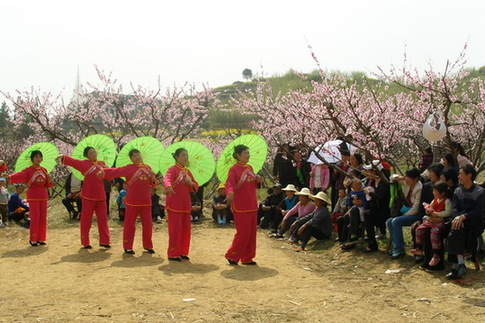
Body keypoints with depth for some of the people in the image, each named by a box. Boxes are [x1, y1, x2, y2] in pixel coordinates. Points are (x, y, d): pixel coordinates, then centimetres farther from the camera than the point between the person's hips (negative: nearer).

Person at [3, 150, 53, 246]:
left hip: (43, 196, 5)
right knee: (35, 218, -8)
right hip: (33, 196, -5)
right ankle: (33, 240, 2)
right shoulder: (29, 170, -6)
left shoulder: (44, 170, 10)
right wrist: (10, 176, -43)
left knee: (43, 218, 6)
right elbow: (20, 175, -25)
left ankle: (41, 238, 15)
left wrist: (49, 180, -9)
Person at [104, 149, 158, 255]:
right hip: (132, 201, -4)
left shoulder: (147, 168, 9)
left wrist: (153, 176, -7)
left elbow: (154, 184, 13)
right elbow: (114, 171, -6)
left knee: (147, 224, 8)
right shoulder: (128, 168, -4)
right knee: (129, 224, 2)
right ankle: (127, 247, 11)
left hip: (146, 201, 4)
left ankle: (148, 246, 21)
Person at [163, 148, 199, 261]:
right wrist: (169, 186, -52)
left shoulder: (188, 172, 15)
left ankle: (183, 252, 19)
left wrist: (190, 183, -8)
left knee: (186, 229, 9)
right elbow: (167, 179, -28)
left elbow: (196, 186, 16)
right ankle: (173, 254, 2)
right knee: (175, 229, -6)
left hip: (186, 205, 7)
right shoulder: (172, 169, -8)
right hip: (174, 205, -7)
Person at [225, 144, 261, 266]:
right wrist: (230, 192, -46)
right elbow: (229, 183, -25)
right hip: (240, 207, -8)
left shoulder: (249, 168, 13)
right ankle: (232, 255, 7)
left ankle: (247, 258, 18)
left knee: (252, 232, 9)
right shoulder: (234, 169, -10)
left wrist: (258, 180, 0)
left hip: (252, 206, 8)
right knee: (244, 232, -9)